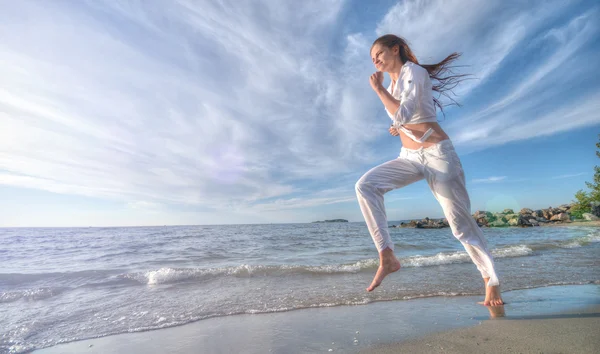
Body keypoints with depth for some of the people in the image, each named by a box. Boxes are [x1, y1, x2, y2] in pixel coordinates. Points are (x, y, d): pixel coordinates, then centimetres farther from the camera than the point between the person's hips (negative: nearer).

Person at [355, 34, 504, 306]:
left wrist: (378, 89, -10)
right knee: (365, 185, -20)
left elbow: (403, 114, -21)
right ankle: (387, 258, -20)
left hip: (437, 153, -6)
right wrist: (397, 128, 5)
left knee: (461, 223, -1)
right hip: (408, 157, 6)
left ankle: (491, 282, 22)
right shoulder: (392, 83, 18)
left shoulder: (414, 71, -4)